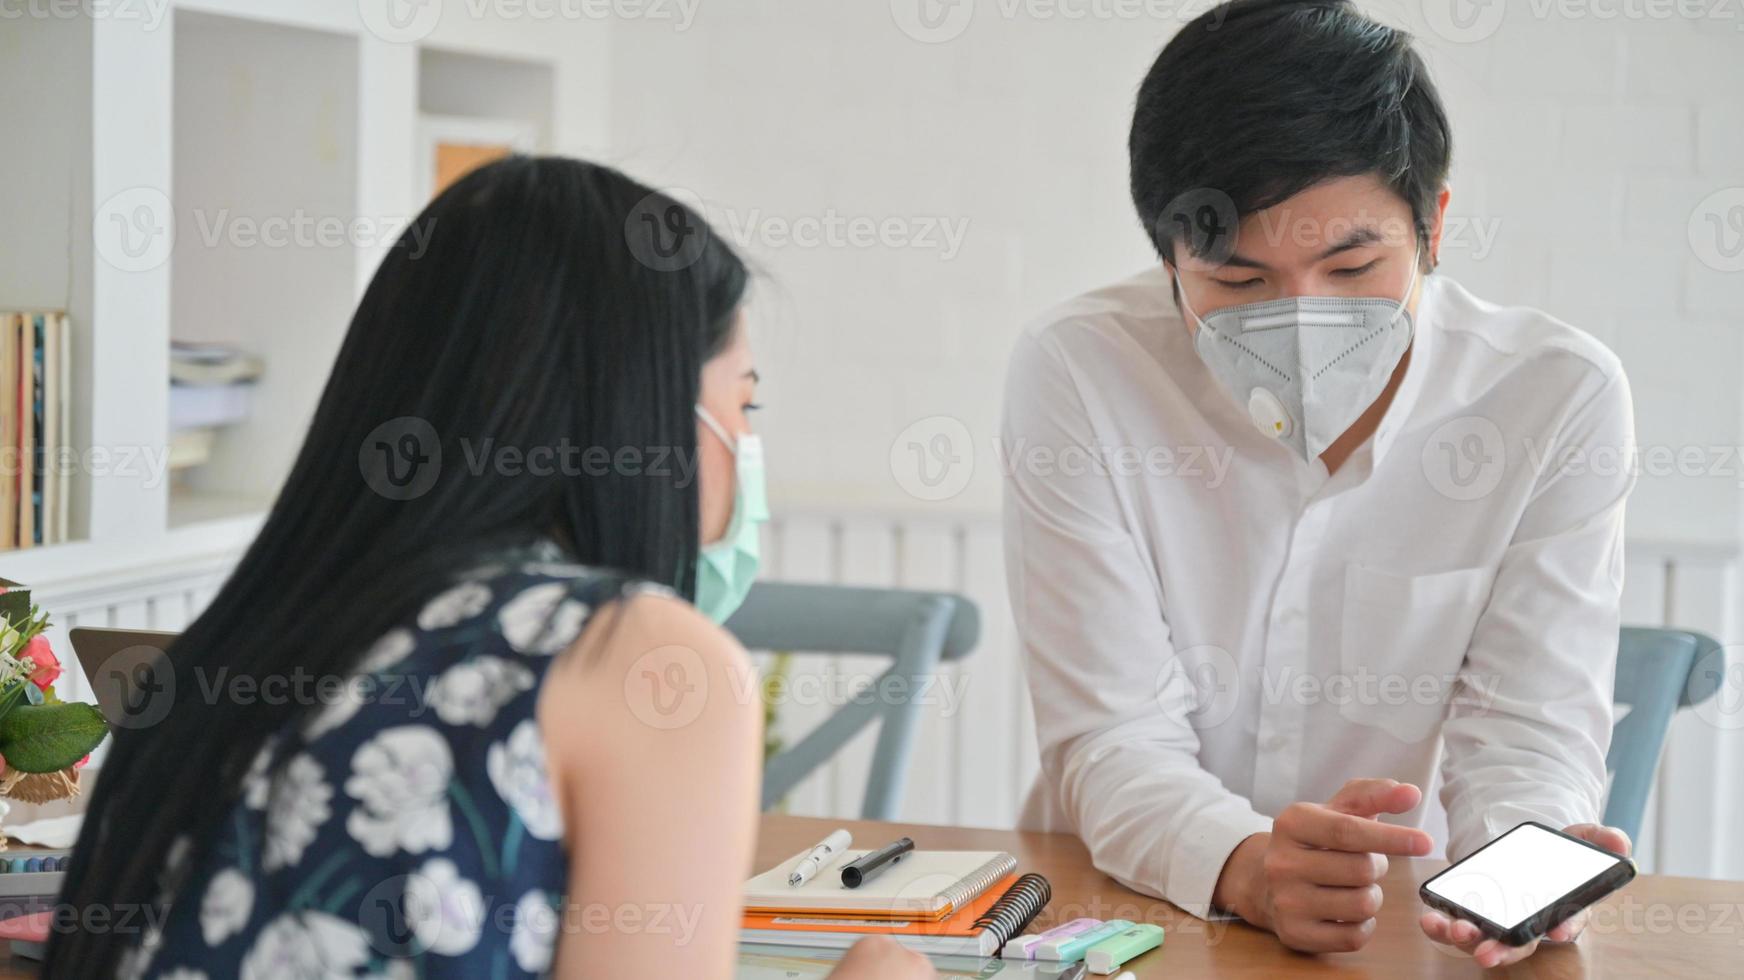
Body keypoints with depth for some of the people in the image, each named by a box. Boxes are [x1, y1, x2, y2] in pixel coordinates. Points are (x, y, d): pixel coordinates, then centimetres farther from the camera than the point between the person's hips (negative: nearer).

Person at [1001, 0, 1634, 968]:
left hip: (1407, 926, 0)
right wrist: (1246, 869, -36)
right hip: (1121, 908, 1)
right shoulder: (1077, 374, -13)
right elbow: (1113, 738, -15)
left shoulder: (1559, 398, -9)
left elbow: (1527, 731, -9)